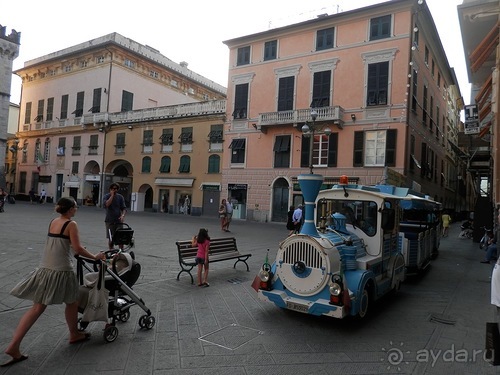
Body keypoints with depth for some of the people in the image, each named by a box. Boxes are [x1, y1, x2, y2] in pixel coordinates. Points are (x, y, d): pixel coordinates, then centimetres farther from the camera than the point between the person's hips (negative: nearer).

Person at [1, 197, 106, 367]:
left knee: (37, 308, 10)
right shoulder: (71, 224, -12)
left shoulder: (53, 222, 12)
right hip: (61, 271, -7)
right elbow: (77, 248, -15)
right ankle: (74, 335, 32)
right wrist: (95, 257, -4)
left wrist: (72, 250, 31)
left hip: (45, 269, 7)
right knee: (72, 302, 15)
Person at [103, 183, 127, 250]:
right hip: (110, 221, -2)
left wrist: (122, 215, -14)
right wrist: (112, 195, -15)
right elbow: (106, 204, -20)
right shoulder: (106, 196, 0)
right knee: (110, 238, 3)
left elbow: (124, 208, 4)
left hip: (118, 220, 2)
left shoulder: (120, 197, 6)